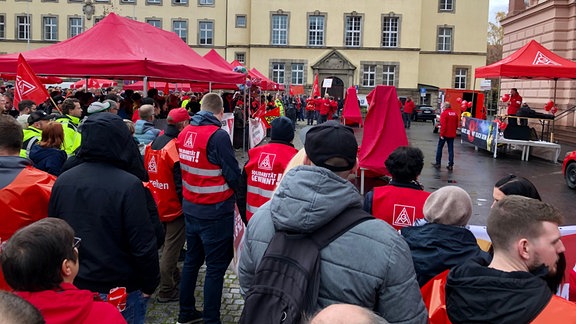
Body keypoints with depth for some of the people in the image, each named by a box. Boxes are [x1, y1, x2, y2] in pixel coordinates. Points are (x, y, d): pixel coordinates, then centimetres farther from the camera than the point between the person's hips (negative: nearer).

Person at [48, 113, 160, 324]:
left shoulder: (62, 181, -4)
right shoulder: (129, 185, -22)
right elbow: (144, 244, -20)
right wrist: (149, 284, -6)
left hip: (74, 286, 5)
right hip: (121, 290, -5)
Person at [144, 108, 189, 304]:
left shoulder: (153, 144, 3)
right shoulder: (176, 147, -22)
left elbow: (147, 173, 12)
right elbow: (181, 182, -21)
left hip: (158, 204, 8)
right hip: (175, 206, -8)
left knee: (169, 244, 23)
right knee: (171, 248, 2)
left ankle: (174, 278, 39)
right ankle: (166, 291, 11)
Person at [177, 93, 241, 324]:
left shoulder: (184, 133, 2)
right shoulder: (218, 135, -19)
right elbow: (233, 174, -15)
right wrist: (235, 192, 5)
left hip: (190, 208, 8)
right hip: (215, 211, -7)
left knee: (192, 260, 19)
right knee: (216, 267, 3)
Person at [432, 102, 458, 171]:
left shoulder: (444, 113, -13)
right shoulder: (455, 114, 6)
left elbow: (443, 125, -18)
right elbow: (456, 124, 12)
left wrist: (442, 134, -14)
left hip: (445, 134, -5)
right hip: (452, 134, 5)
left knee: (439, 148, 9)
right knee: (451, 149, 7)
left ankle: (438, 163, 14)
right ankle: (451, 165, 5)